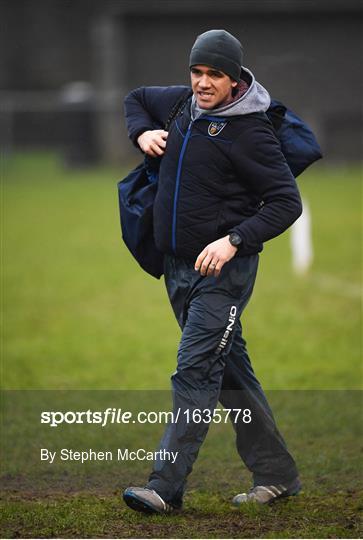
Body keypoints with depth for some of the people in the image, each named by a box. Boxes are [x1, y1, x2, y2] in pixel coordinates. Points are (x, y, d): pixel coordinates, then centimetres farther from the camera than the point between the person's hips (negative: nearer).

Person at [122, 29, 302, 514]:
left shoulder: (251, 131, -15)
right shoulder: (181, 104, 5)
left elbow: (287, 201, -16)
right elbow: (136, 98, 27)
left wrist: (234, 241, -26)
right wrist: (142, 132, 6)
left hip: (224, 270, -8)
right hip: (179, 268, 8)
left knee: (195, 371, -13)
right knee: (230, 371, 12)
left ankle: (166, 487, -16)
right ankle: (277, 474, 21)